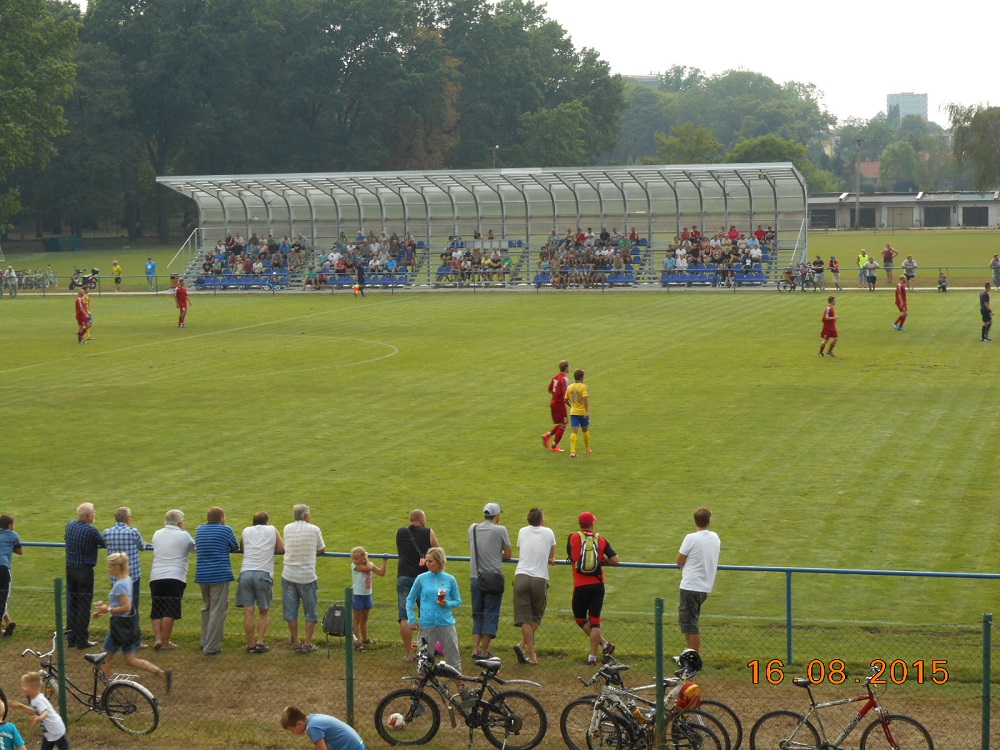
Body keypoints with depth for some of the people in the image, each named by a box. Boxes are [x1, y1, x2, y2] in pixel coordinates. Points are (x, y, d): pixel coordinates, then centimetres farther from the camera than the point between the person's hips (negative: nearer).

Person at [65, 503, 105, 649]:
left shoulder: (70, 526, 3)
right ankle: (82, 641, 2)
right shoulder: (91, 531, -17)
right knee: (84, 606, 0)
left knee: (71, 604, 13)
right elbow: (104, 543, -6)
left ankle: (71, 639, 17)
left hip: (70, 569, 7)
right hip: (85, 570, -7)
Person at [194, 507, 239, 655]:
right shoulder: (226, 530, -5)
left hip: (202, 576, 6)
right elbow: (236, 548, 7)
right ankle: (211, 647, -8)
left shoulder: (199, 530, 10)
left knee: (206, 608, 21)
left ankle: (205, 643, 26)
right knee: (217, 612, -4)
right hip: (220, 575, -6)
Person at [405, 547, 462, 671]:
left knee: (454, 659, 5)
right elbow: (410, 599, 9)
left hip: (446, 624, 0)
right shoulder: (421, 579, -1)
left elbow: (457, 601, 7)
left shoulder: (450, 579, 0)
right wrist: (411, 619, 2)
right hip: (427, 626, 0)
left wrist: (447, 604, -13)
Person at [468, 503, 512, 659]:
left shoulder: (473, 529, 8)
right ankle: (484, 652, 2)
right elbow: (508, 554, -1)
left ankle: (475, 650, 7)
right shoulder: (500, 530, -7)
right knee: (491, 616, 2)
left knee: (478, 615, 14)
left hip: (476, 578, 5)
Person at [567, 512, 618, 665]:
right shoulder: (601, 540, 2)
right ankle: (593, 656, 3)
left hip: (580, 586, -2)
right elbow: (615, 560, -2)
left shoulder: (573, 538, 0)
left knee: (580, 619, 16)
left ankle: (604, 644, 9)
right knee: (595, 620, 6)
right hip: (598, 585, 2)